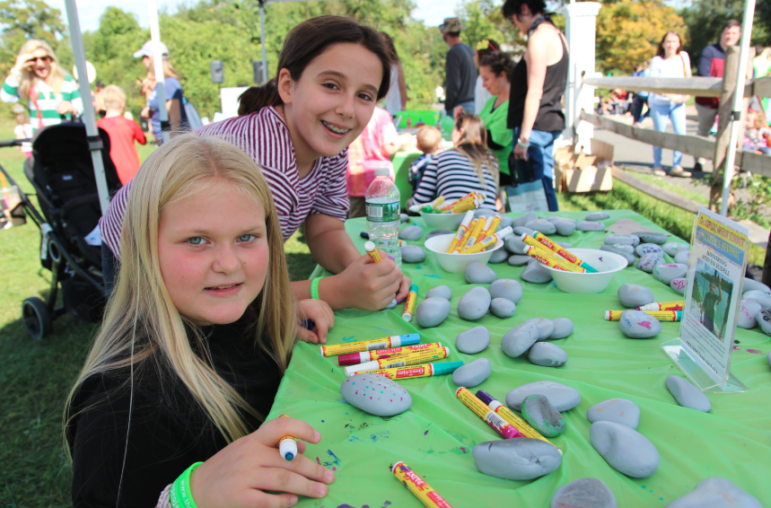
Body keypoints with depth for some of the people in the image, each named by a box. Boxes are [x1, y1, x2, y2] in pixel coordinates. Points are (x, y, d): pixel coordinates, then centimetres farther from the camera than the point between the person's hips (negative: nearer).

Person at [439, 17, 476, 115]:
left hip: (459, 106, -9)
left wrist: (447, 107, -11)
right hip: (471, 103, 9)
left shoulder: (453, 53, -13)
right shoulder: (469, 50, 13)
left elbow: (453, 84, -18)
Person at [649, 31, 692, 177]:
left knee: (681, 133, -8)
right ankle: (657, 166, 15)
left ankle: (677, 166, -2)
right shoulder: (657, 61, -6)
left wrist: (687, 93, -6)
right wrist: (670, 95, -22)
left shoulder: (683, 56, 3)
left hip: (678, 102, 2)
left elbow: (688, 76, 10)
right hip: (660, 103, -2)